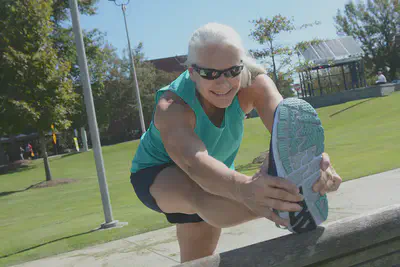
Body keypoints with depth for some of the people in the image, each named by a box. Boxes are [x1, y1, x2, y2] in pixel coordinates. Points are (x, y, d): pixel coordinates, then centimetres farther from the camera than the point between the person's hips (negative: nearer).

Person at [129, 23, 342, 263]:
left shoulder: (252, 82, -26)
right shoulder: (171, 107, -37)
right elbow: (193, 161, -57)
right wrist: (243, 187, -77)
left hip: (214, 171, 4)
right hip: (157, 174, -4)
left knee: (198, 258, 15)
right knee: (197, 191, -40)